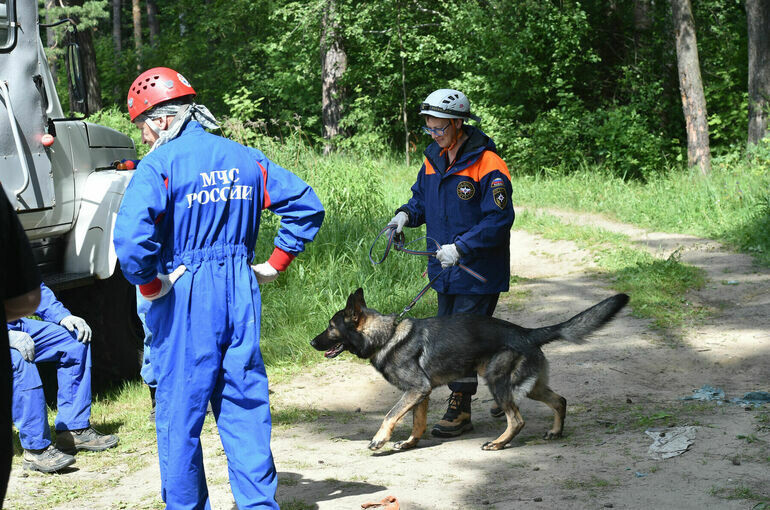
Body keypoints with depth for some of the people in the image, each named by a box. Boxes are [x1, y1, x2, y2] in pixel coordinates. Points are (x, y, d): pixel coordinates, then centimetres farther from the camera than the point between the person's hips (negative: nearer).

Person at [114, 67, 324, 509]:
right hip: (242, 293, 5)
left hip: (185, 297, -5)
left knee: (180, 411, 6)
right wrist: (275, 265, 11)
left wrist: (149, 285, -10)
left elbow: (132, 235, -25)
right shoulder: (245, 158, 7)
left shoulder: (159, 165, -11)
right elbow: (306, 205, 10)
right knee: (246, 404, 11)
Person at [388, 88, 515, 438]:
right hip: (446, 269, 8)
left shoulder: (487, 165, -17)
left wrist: (460, 248, -26)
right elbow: (421, 197, 22)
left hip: (479, 269, -8)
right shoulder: (434, 160, 7)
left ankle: (460, 409, 1)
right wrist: (407, 214, -1)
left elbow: (499, 220, -20)